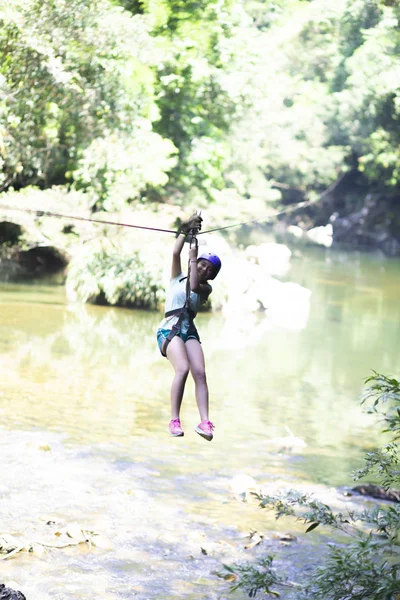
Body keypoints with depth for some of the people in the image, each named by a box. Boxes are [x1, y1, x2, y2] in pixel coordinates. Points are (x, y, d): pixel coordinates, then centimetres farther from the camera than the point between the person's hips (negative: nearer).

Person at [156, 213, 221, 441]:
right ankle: (175, 420, -26)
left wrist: (193, 257, -2)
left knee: (200, 373, -18)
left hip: (190, 331, 3)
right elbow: (176, 253, -2)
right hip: (170, 328, -3)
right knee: (183, 369, -27)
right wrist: (187, 230, -2)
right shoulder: (178, 277, 14)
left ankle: (205, 422, -25)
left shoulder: (206, 288, 15)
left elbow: (194, 286, -8)